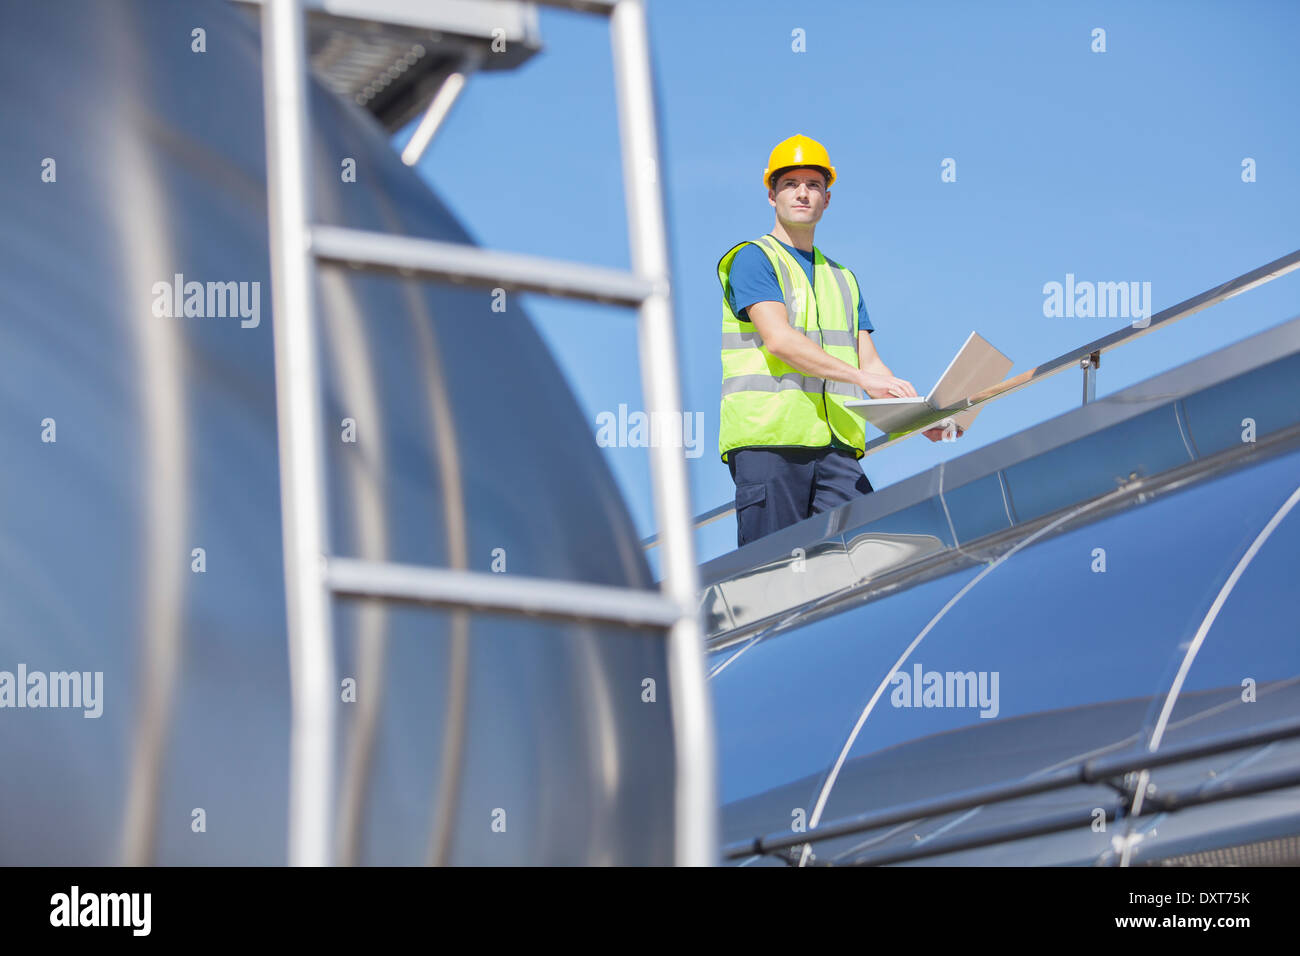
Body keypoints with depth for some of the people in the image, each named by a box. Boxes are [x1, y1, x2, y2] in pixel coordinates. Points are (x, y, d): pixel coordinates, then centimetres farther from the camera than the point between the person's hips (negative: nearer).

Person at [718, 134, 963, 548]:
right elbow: (778, 339, -11)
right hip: (768, 438, -6)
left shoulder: (843, 278, 25)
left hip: (835, 444, 6)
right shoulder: (753, 259, 4)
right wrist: (861, 377, -19)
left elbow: (869, 362, 21)